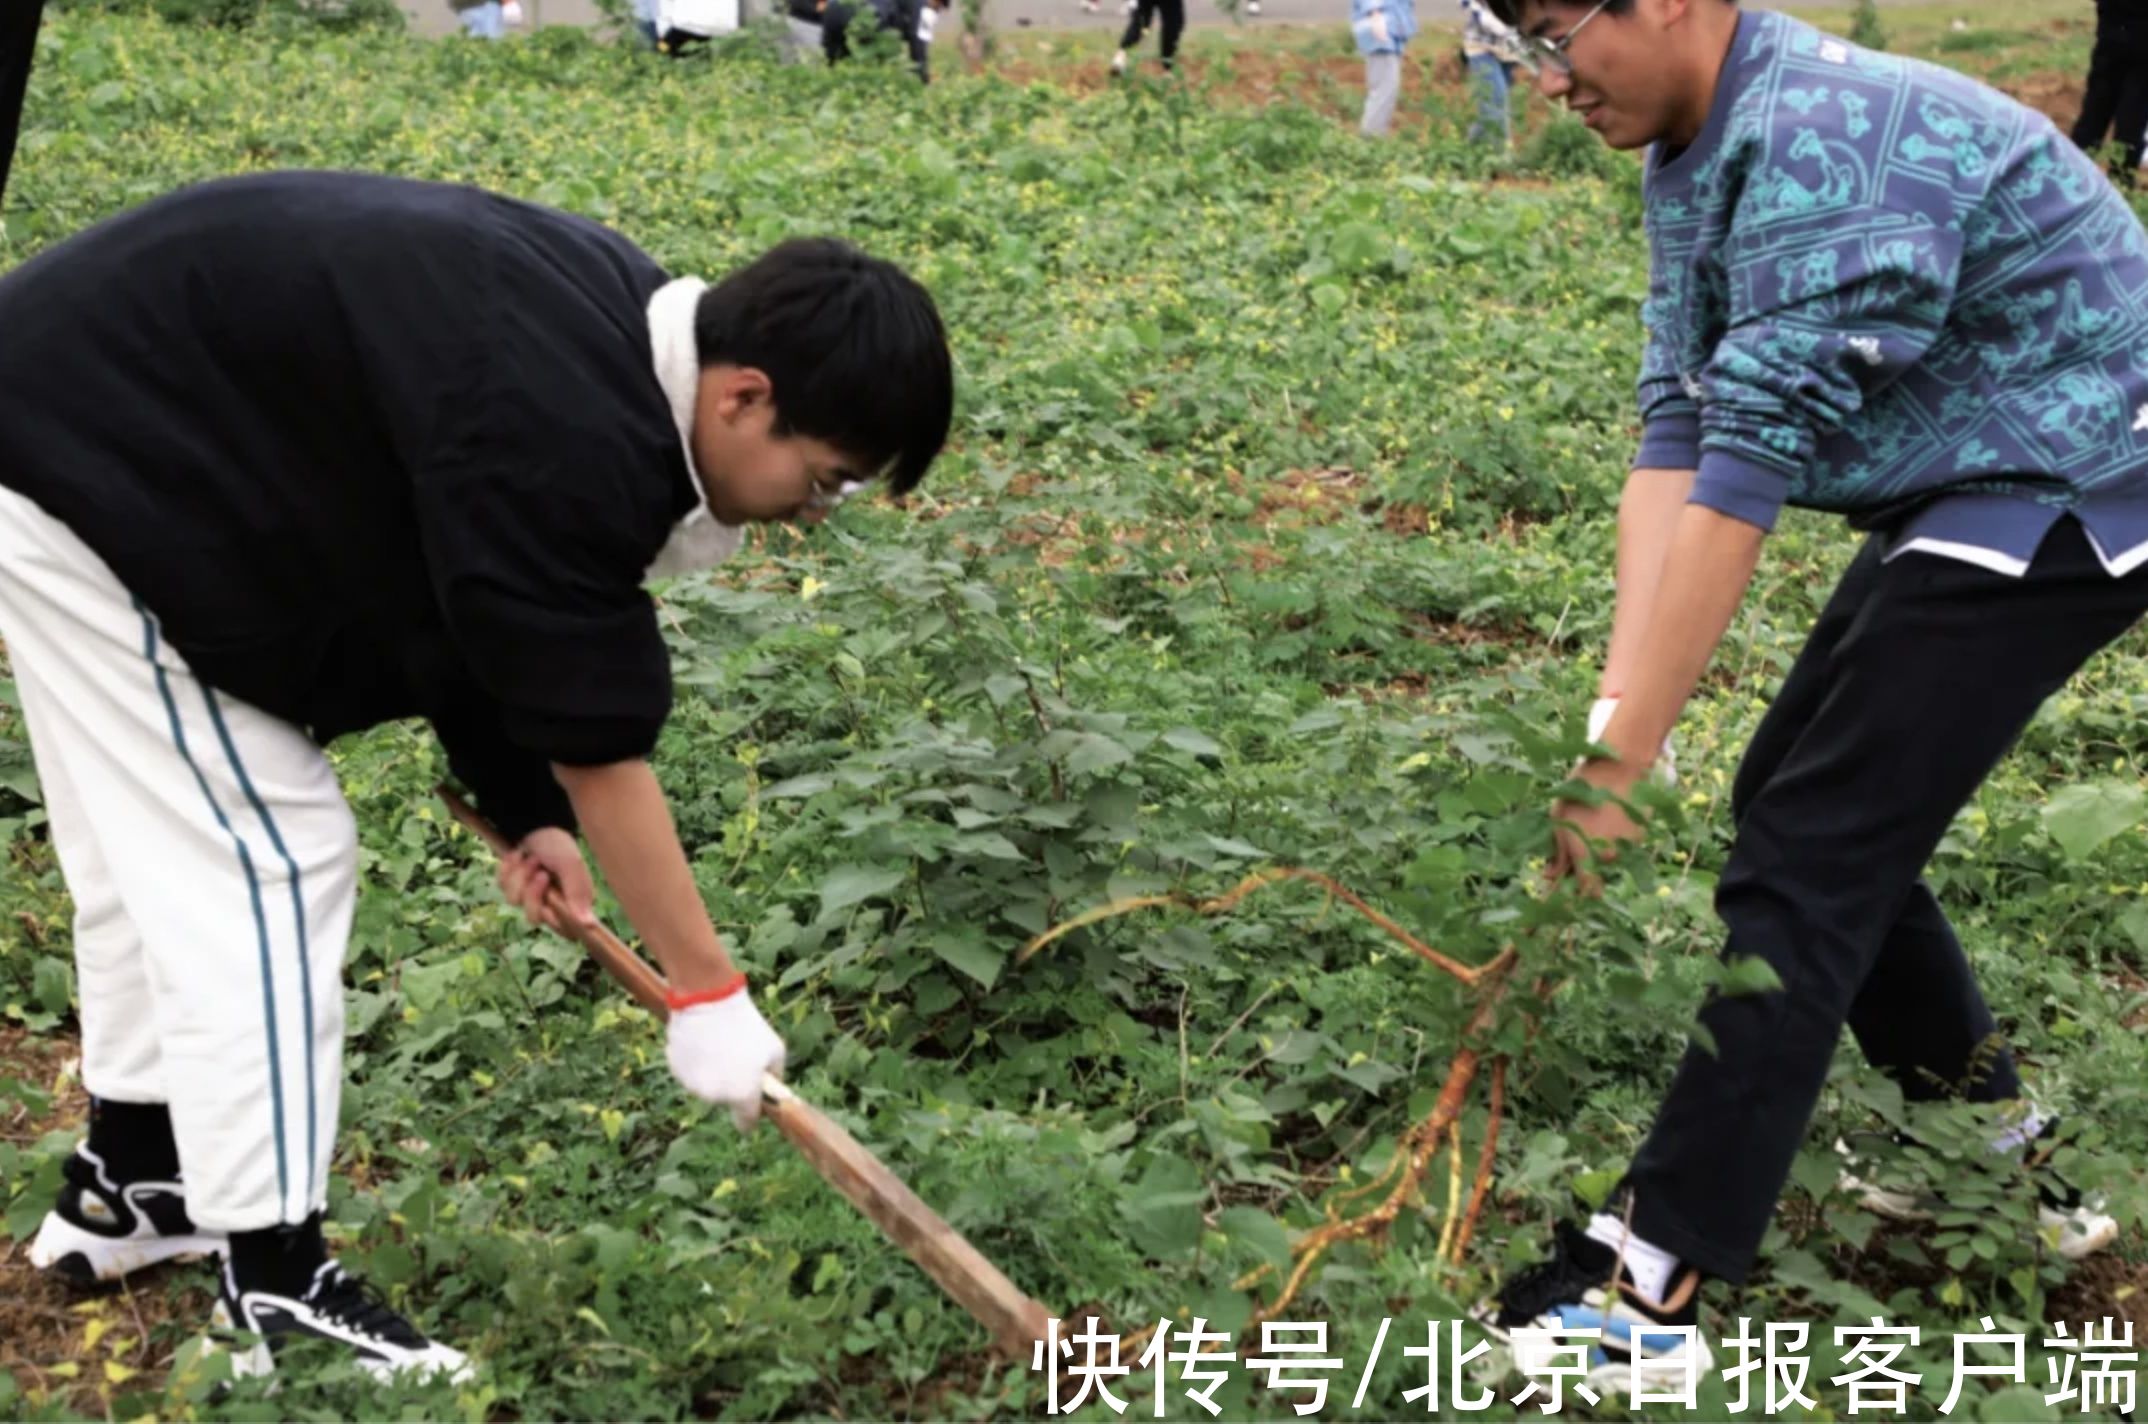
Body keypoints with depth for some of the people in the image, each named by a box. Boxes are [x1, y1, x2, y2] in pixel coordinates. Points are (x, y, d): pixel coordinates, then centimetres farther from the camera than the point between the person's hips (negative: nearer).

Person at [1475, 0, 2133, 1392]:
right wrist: (1614, 712, -11)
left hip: (2068, 495, -10)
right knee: (1821, 807, 14)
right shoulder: (1694, 155, 3)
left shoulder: (1826, 140, -27)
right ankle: (2005, 1154, 30)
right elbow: (1678, 431, -2)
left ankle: (1647, 1285, -9)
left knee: (1809, 856, -13)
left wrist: (1624, 767, -28)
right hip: (1968, 498, 10)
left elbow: (1746, 471, -31)